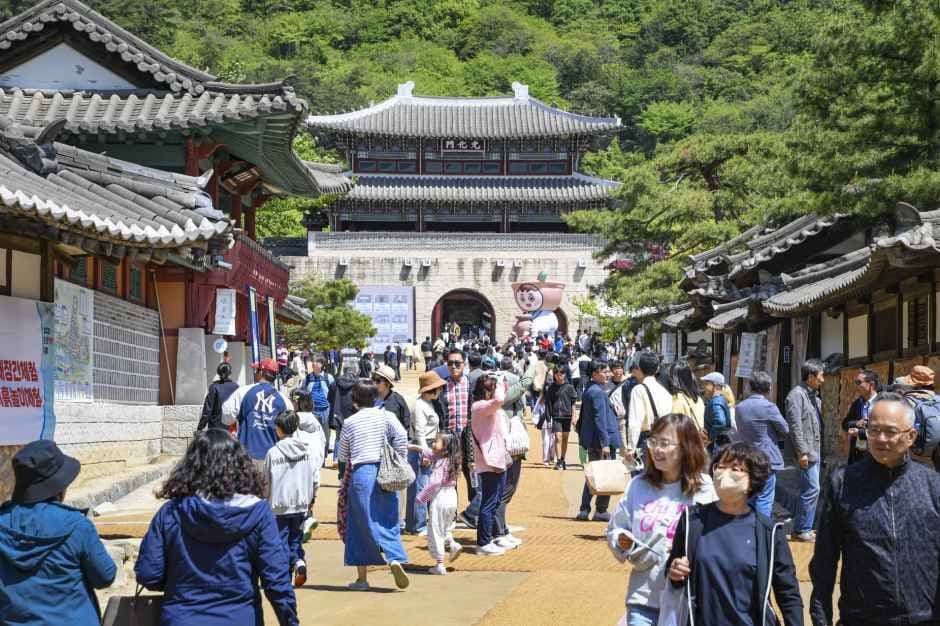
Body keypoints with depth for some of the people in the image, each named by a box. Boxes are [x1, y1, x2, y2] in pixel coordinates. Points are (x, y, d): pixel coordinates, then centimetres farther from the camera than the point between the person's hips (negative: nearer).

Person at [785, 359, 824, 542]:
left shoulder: (813, 395, 16)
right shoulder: (797, 394, -13)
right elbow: (795, 426, -19)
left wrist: (817, 450, 16)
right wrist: (802, 452, -21)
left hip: (814, 451, 10)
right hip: (806, 452, -10)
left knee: (809, 490, 13)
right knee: (811, 489, -9)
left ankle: (802, 528, 20)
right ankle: (802, 530, -2)